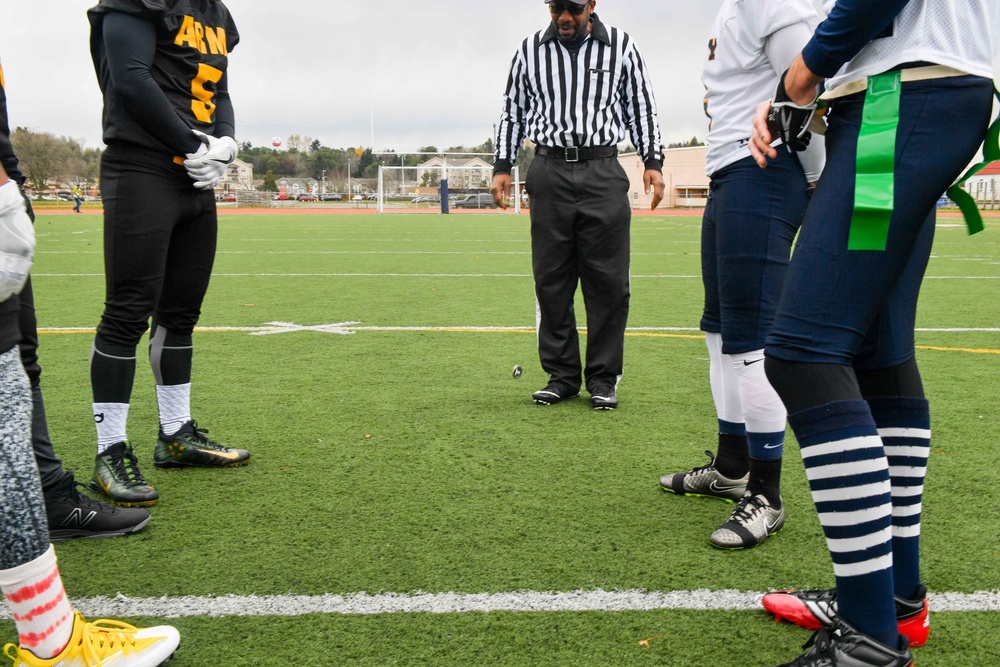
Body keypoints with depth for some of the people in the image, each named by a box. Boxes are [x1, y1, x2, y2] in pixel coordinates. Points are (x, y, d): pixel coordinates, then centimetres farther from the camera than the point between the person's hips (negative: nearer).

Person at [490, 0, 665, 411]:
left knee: (607, 281, -3)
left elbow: (642, 107, 13)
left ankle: (603, 378, 8)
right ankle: (562, 375, 11)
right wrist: (502, 166, 10)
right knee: (551, 280, 0)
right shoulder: (530, 50, 12)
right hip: (549, 172, 1)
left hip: (602, 173, -1)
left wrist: (652, 161, 3)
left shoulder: (621, 47, 9)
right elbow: (513, 112, 18)